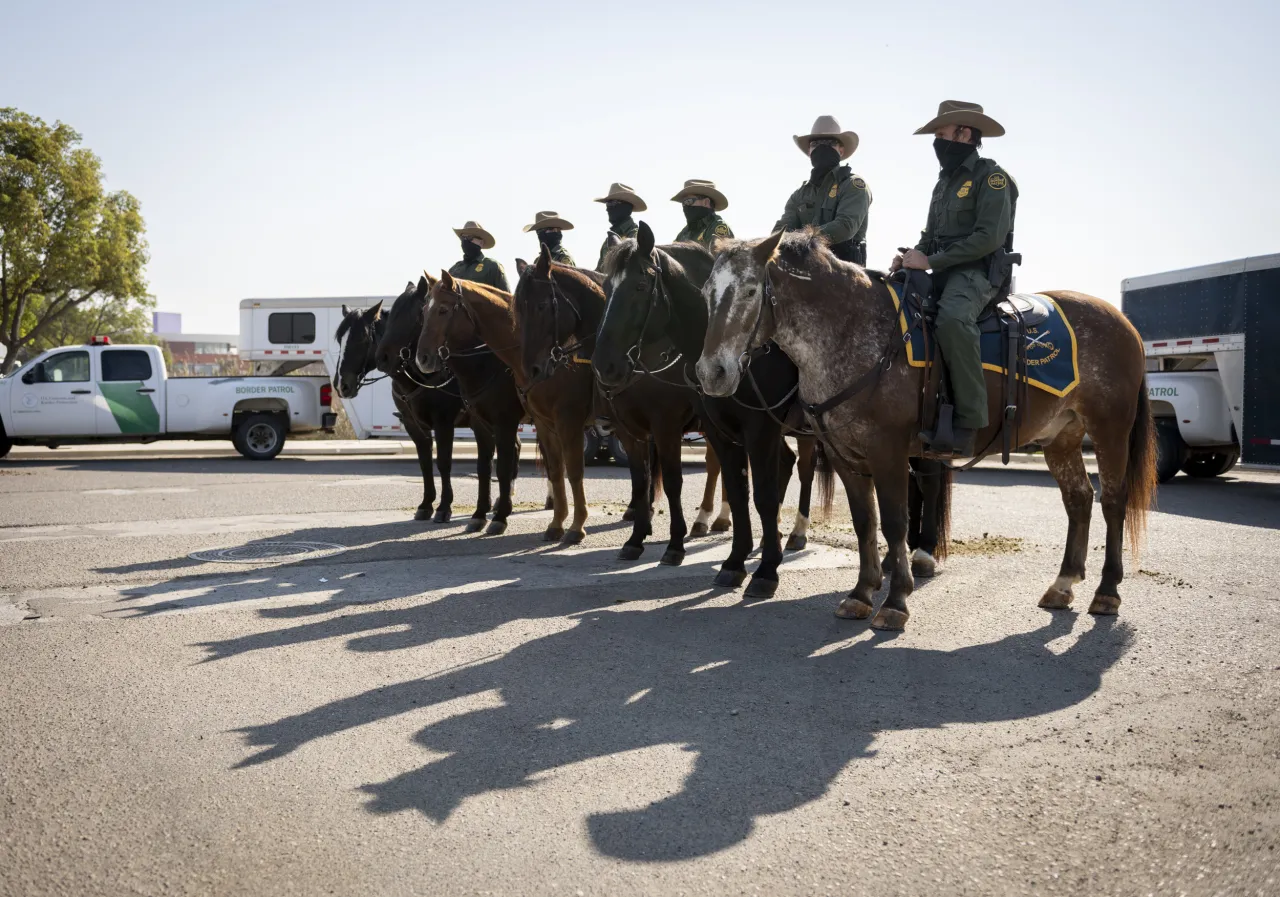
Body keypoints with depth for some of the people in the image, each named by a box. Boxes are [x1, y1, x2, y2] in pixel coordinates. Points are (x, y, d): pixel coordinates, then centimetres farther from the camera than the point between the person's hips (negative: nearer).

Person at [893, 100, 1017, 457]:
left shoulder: (991, 177, -5)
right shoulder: (944, 182, 20)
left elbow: (989, 237, -17)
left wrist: (931, 260, -18)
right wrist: (912, 255, 2)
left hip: (978, 272, -9)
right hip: (942, 272, 9)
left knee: (952, 318, -38)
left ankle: (967, 422, -37)